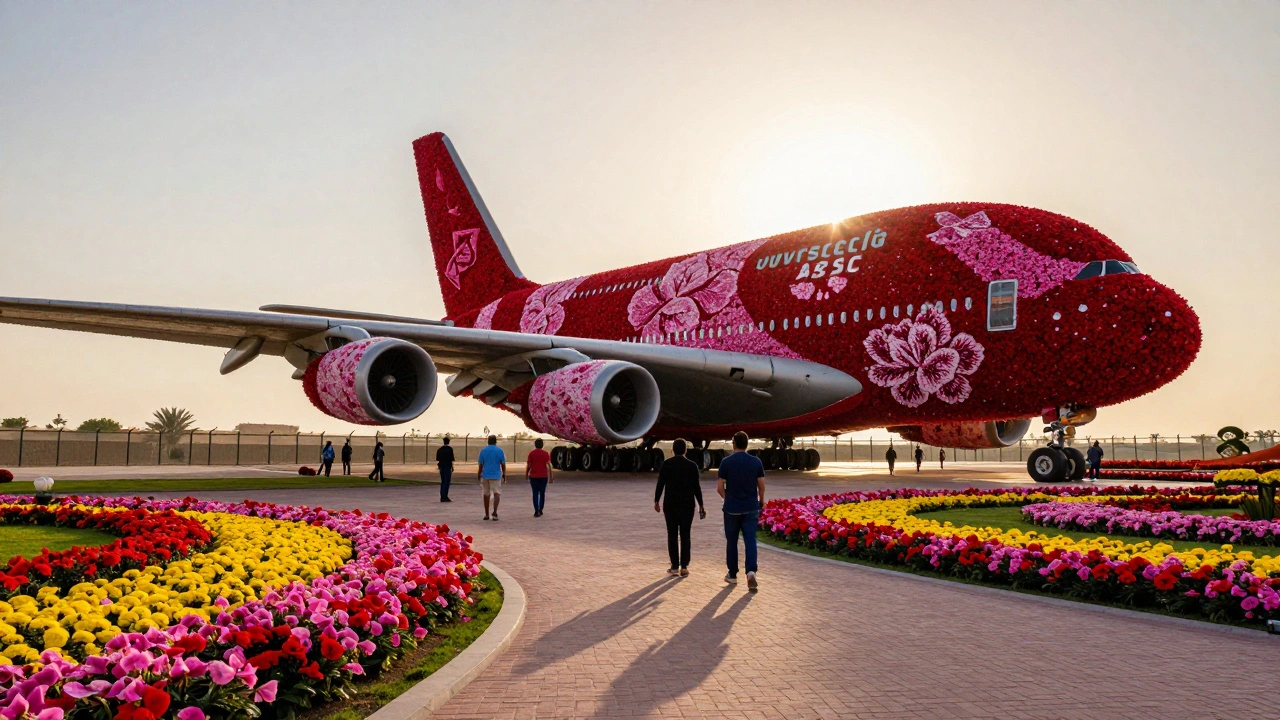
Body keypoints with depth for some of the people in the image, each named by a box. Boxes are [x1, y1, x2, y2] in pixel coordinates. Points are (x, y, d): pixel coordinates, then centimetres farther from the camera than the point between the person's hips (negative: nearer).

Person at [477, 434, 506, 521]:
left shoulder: (483, 451, 3)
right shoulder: (499, 451, -2)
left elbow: (480, 465, 6)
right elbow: (503, 464, -1)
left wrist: (479, 476, 14)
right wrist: (504, 475, 10)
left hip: (485, 475, 2)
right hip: (496, 475, -2)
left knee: (486, 494, 11)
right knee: (497, 493, -2)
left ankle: (486, 514, 17)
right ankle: (495, 511, -22)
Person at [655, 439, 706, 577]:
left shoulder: (666, 464, -2)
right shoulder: (692, 465, -1)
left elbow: (660, 484, -3)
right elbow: (696, 487, -1)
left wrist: (656, 501, 7)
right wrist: (701, 505, 6)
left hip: (670, 505, 0)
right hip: (687, 505, 0)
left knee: (672, 535, 5)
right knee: (685, 536, 4)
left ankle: (674, 567, 5)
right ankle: (684, 567, 1)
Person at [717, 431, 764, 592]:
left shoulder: (726, 462, -8)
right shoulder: (756, 462, -2)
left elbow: (719, 487, -5)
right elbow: (761, 486, 2)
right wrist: (761, 501, 21)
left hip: (732, 508, -1)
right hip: (751, 508, 1)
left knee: (732, 541, 11)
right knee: (750, 540, 0)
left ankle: (732, 575, 20)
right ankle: (751, 571, -20)